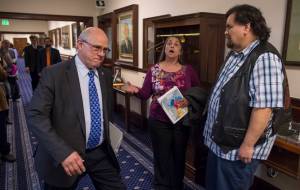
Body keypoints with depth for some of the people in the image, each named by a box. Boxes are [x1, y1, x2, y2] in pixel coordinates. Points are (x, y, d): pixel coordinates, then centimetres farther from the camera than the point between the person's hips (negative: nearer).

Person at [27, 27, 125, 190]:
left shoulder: (106, 75, 4)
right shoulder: (53, 74, -12)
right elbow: (35, 116, -18)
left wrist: (106, 138, 13)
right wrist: (63, 152, -27)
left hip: (101, 153, 5)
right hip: (63, 156, -4)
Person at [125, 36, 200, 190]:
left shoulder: (188, 70, 0)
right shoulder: (154, 70, -2)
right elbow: (145, 94, -4)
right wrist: (136, 90, -24)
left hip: (181, 121, 1)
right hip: (159, 121, -1)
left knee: (179, 156, 16)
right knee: (162, 157, 11)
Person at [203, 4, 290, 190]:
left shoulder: (264, 58, -22)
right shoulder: (235, 55, 8)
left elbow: (263, 107, -27)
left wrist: (248, 145, -23)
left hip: (237, 148, -9)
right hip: (219, 141, 9)